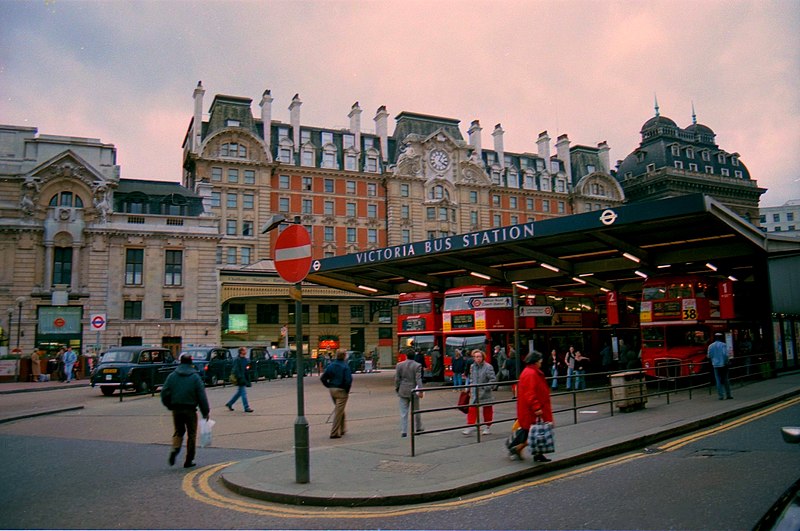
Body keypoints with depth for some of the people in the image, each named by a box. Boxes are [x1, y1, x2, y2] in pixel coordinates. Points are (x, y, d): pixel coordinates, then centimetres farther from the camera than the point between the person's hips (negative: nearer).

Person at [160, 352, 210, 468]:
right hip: (190, 410, -2)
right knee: (191, 434, 9)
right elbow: (202, 396, -8)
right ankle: (189, 460, 11)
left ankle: (175, 449, -7)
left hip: (176, 410, 3)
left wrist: (170, 406, 13)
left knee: (178, 431, 19)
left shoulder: (172, 376, 1)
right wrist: (205, 412, -1)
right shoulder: (195, 377, -6)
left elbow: (164, 393, -1)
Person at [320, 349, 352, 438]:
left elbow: (322, 378, 4)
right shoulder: (345, 367, -14)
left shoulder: (330, 365, 3)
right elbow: (348, 380, -22)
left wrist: (329, 386, 10)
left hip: (332, 390, 6)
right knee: (338, 412, -1)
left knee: (340, 410, 22)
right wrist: (347, 390, -8)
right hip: (341, 391, -6)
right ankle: (334, 433, 0)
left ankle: (342, 429, 32)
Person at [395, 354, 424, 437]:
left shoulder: (399, 365, -2)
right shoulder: (417, 366, -10)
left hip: (403, 391, 2)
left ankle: (403, 431, 0)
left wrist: (397, 389, 12)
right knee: (416, 410, 15)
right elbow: (418, 379, -16)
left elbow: (397, 379, 1)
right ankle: (418, 428, 28)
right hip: (413, 391, -1)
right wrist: (420, 391, -16)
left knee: (403, 412, 4)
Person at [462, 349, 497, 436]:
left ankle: (487, 427, 22)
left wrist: (486, 388, -18)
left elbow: (493, 379, -13)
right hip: (474, 393, 4)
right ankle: (470, 426, 6)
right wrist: (471, 388, 12)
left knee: (487, 410, 9)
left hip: (485, 393, -4)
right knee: (472, 409, -1)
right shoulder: (472, 366, 7)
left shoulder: (488, 367, -13)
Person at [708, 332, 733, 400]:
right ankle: (728, 395, 14)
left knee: (718, 381, 4)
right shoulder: (723, 345, -7)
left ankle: (721, 396, 2)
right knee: (726, 380, 10)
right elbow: (725, 354, -16)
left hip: (715, 365, 2)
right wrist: (727, 361, -4)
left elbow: (709, 356, 5)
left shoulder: (710, 346, 1)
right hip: (723, 364, -1)